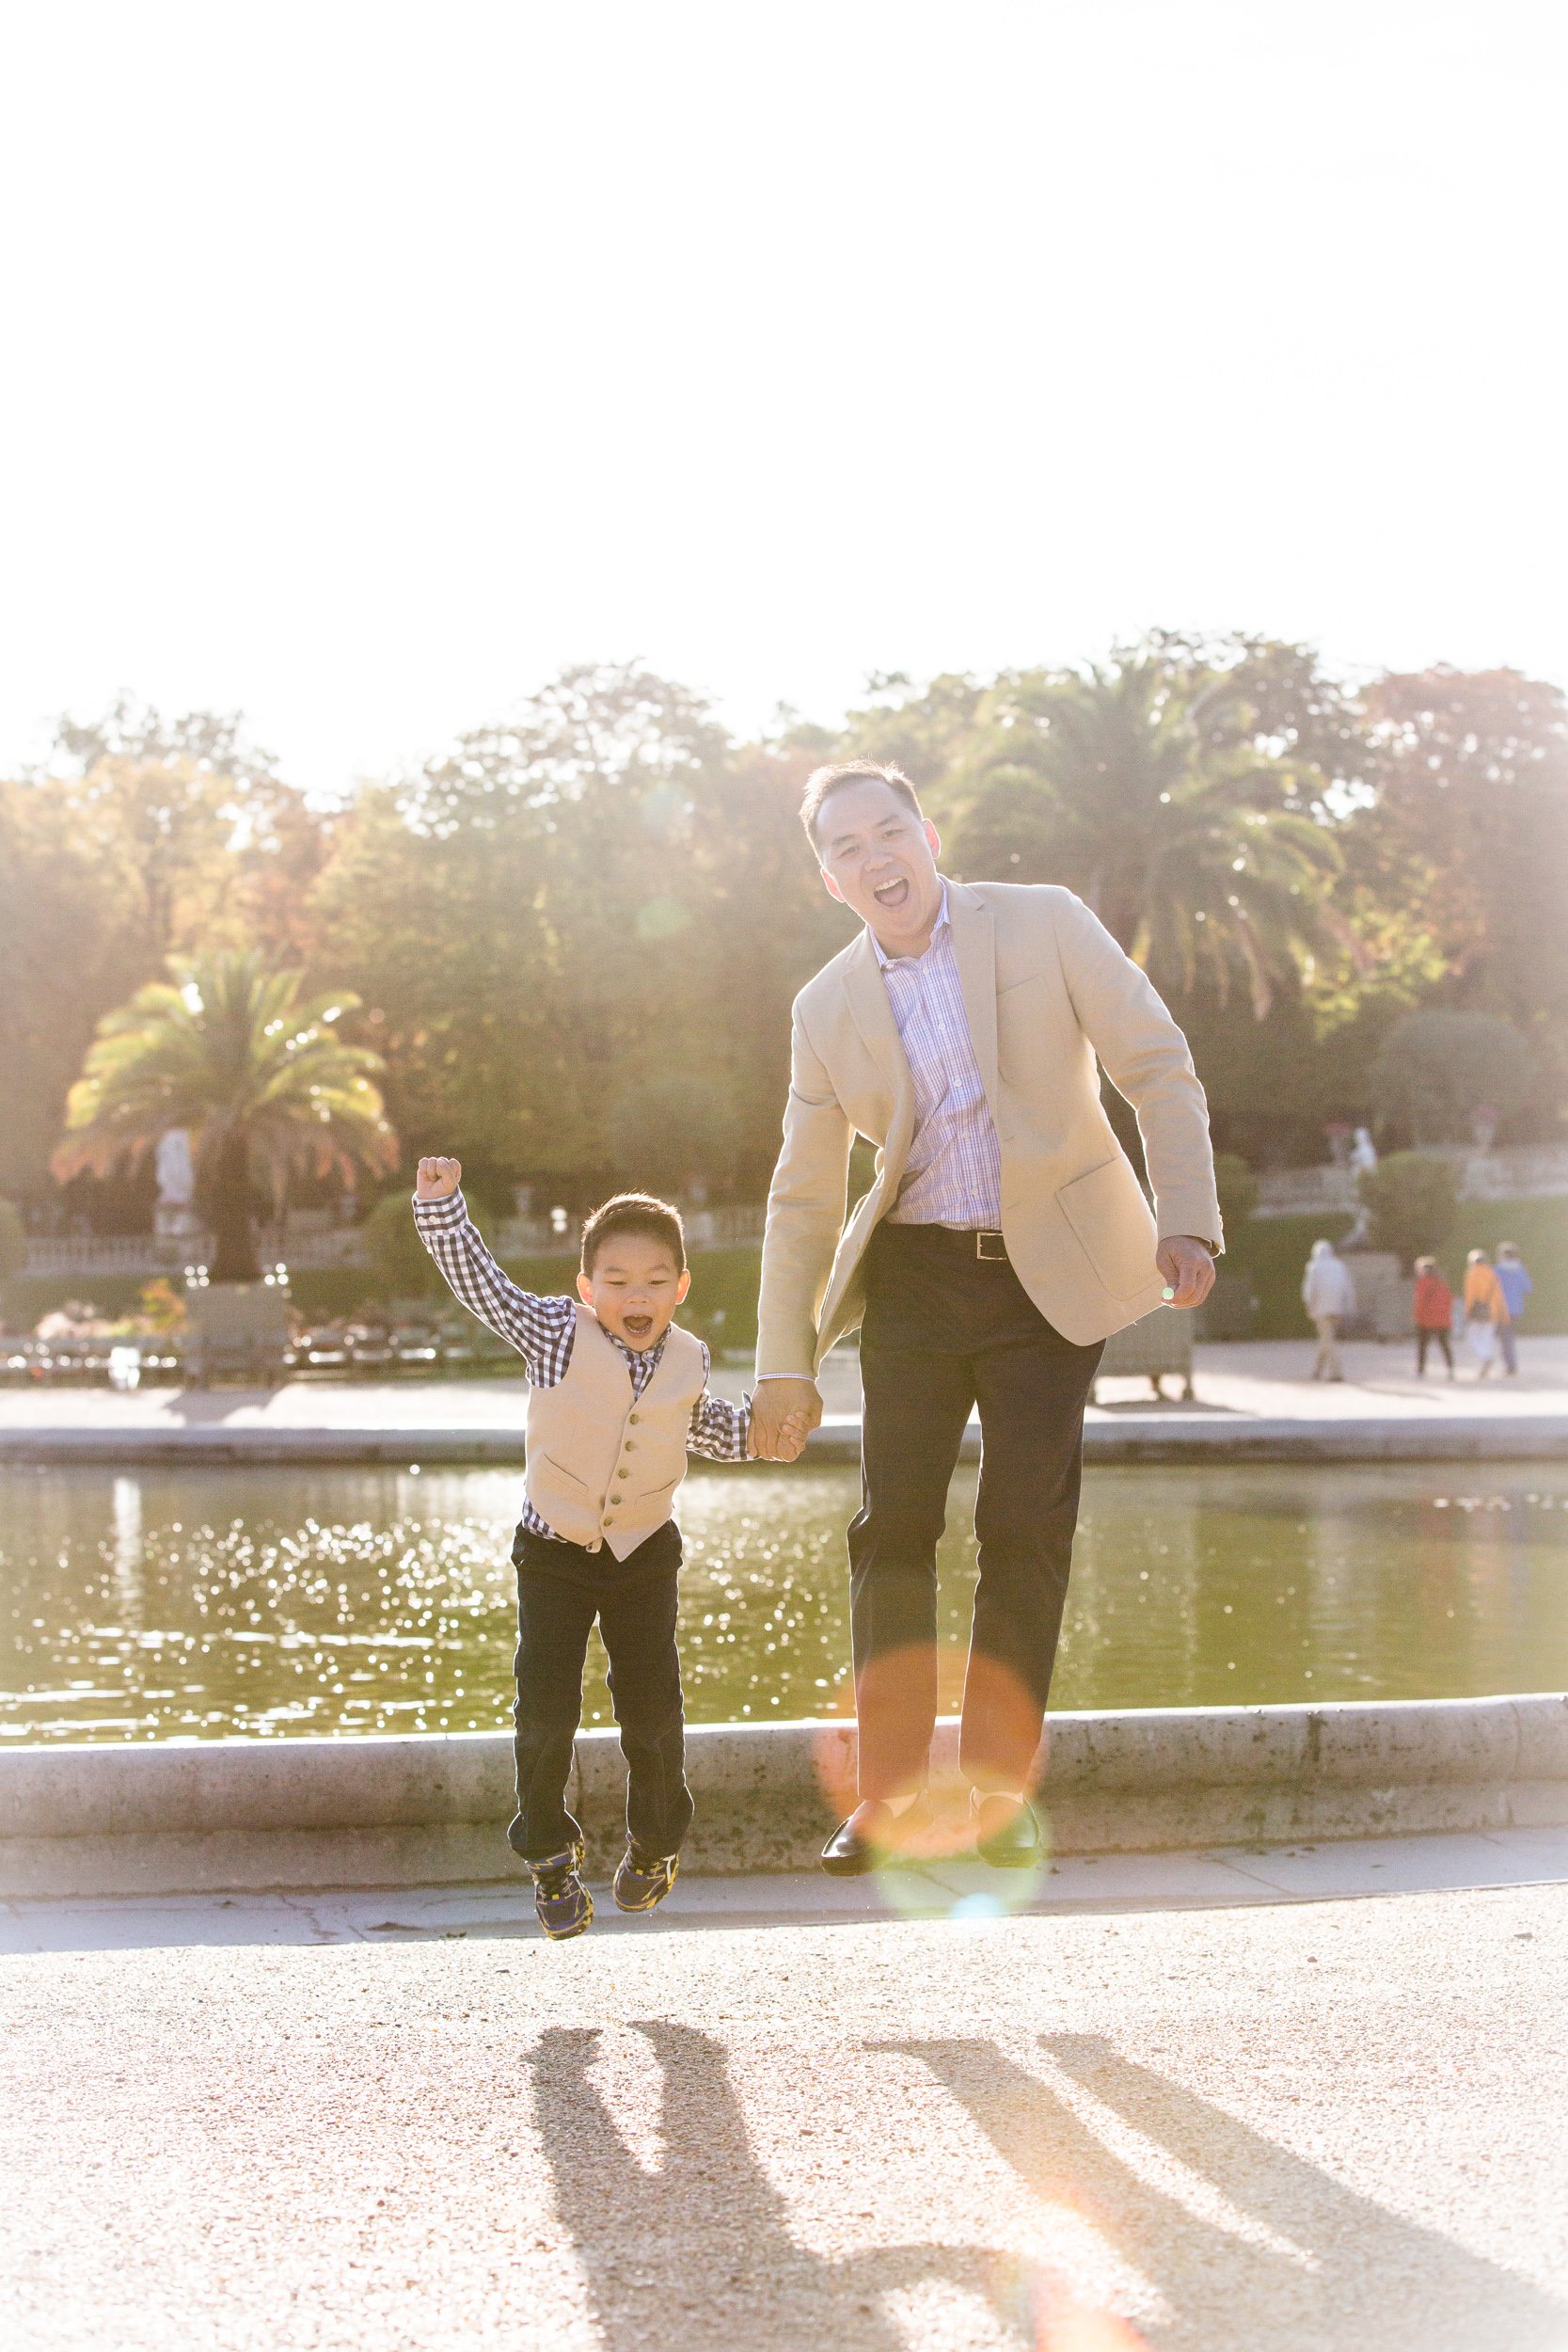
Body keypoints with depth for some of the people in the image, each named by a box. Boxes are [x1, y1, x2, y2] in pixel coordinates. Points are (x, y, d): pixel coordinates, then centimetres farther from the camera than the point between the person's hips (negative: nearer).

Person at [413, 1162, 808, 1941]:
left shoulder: (687, 1359, -3)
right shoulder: (557, 1334, -14)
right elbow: (482, 1284, -16)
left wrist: (759, 1431, 3)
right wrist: (442, 1206, -27)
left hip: (643, 1553, 2)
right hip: (554, 1552, -2)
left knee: (651, 1708, 5)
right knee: (545, 1710, -5)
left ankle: (655, 1844, 29)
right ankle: (550, 1856, 12)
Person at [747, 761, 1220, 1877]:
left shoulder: (1044, 923, -4)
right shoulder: (827, 1007, 4)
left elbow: (1159, 1066, -3)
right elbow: (803, 1196, 8)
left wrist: (1187, 1220, -14)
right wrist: (786, 1359, 5)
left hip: (1050, 1274, -2)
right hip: (914, 1279, 2)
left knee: (1028, 1535, -3)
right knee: (893, 1530, -1)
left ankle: (1002, 1788, 9)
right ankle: (889, 1793, 9)